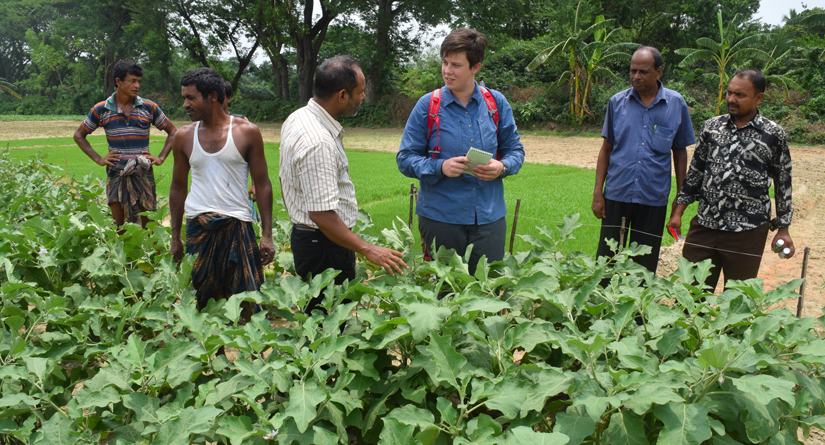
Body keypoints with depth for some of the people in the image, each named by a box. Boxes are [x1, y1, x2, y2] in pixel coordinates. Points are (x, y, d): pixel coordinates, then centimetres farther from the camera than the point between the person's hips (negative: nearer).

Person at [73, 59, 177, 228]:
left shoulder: (149, 108, 2)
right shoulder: (101, 110, 2)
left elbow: (172, 131, 12)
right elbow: (79, 135, 14)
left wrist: (161, 158, 2)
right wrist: (98, 159, 3)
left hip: (144, 174, 0)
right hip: (116, 174, 0)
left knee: (148, 226, 2)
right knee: (119, 227, 4)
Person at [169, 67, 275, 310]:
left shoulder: (247, 132, -2)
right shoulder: (184, 136, 6)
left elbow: (262, 185, 0)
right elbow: (178, 187, 13)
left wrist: (267, 235, -5)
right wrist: (175, 237, 11)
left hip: (238, 226, -2)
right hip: (197, 227, 2)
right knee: (201, 300, 6)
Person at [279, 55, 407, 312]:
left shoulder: (296, 119, 7)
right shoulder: (318, 143, -26)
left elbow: (287, 180, 18)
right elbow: (322, 214, -28)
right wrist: (367, 250, -21)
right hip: (324, 246, -10)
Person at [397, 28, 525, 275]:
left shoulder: (496, 103, 5)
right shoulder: (428, 105, -2)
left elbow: (515, 150, 12)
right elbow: (405, 158, -1)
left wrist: (501, 167, -10)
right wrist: (441, 167, -18)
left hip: (489, 217, 2)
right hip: (440, 218, -2)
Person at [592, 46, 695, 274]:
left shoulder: (676, 104, 1)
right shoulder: (617, 102, 2)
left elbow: (680, 152, 7)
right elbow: (606, 148, 7)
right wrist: (597, 192, 2)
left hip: (654, 198, 0)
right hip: (617, 195, 1)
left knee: (643, 268, 9)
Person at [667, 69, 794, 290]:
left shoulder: (774, 135, -2)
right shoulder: (711, 127, 6)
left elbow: (783, 183, 4)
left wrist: (783, 229, 4)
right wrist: (678, 213, 9)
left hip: (747, 232, -2)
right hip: (704, 225, 3)